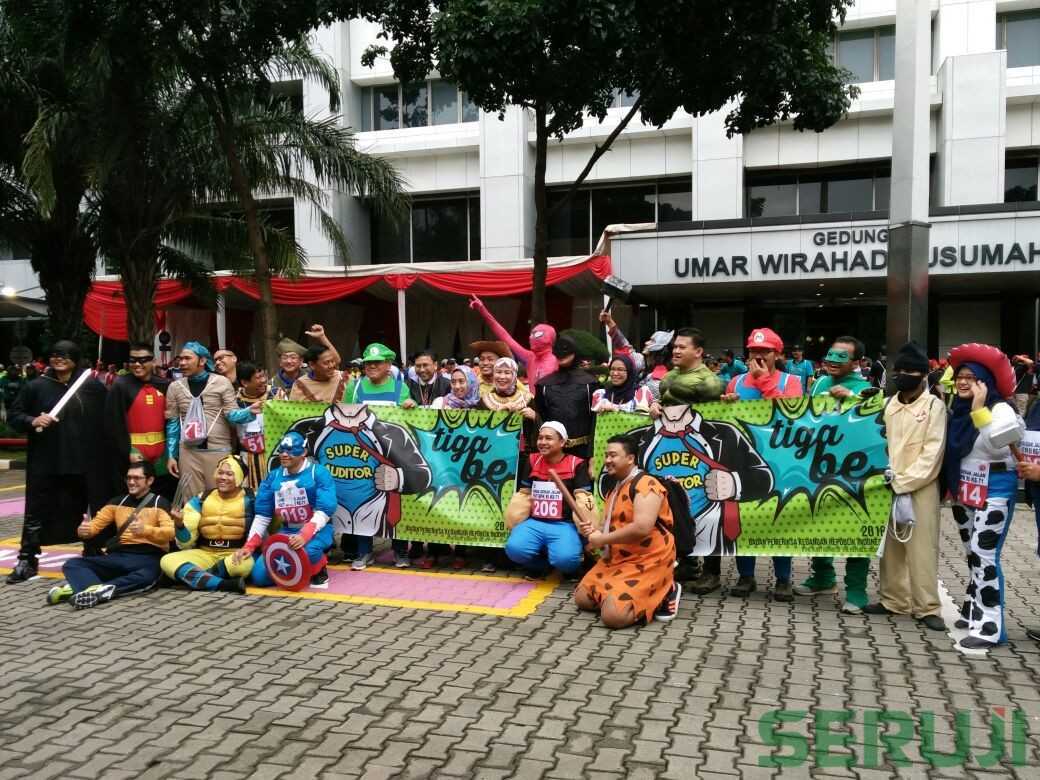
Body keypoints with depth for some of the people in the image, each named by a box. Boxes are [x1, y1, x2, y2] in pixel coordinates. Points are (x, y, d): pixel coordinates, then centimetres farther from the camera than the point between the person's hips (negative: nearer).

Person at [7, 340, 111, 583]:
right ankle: (27, 560, 15)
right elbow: (13, 415, 5)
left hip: (85, 462, 0)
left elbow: (106, 420, 2)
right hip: (45, 463, 0)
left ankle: (94, 555, 27)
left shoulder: (93, 386, 0)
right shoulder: (36, 386, 1)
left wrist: (105, 455, -2)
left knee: (96, 511, 10)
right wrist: (32, 421, -16)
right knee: (37, 511, 5)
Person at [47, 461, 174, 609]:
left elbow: (170, 532, -12)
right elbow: (95, 524, 14)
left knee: (148, 575, -40)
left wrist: (145, 530, -30)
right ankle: (100, 590, -42)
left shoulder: (160, 503, 3)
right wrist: (84, 529, -10)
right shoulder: (118, 501, 19)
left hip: (148, 558, -5)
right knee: (72, 564, -14)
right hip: (119, 556, 6)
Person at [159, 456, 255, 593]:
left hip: (235, 556, -4)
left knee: (245, 564, -38)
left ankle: (193, 577, -19)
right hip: (205, 555, 4)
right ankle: (225, 584, -35)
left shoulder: (250, 500, -3)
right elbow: (186, 544, 3)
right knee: (167, 561, -22)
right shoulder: (201, 500, 5)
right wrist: (179, 525, -16)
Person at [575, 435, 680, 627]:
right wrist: (594, 532, 1)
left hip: (646, 562, -10)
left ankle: (663, 593, 1)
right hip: (616, 560, 10)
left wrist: (602, 539, -19)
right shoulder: (614, 489, 14)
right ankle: (642, 594, 15)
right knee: (582, 599, 11)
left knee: (613, 616, -23)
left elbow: (641, 528, -31)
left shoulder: (646, 484, -17)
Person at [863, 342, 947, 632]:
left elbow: (933, 452, -10)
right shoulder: (889, 404, 11)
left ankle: (927, 607, 3)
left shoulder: (934, 405, -4)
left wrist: (903, 483, -14)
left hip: (921, 487, -5)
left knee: (921, 548, -4)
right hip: (888, 486, 5)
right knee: (891, 546, 10)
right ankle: (894, 599, 20)